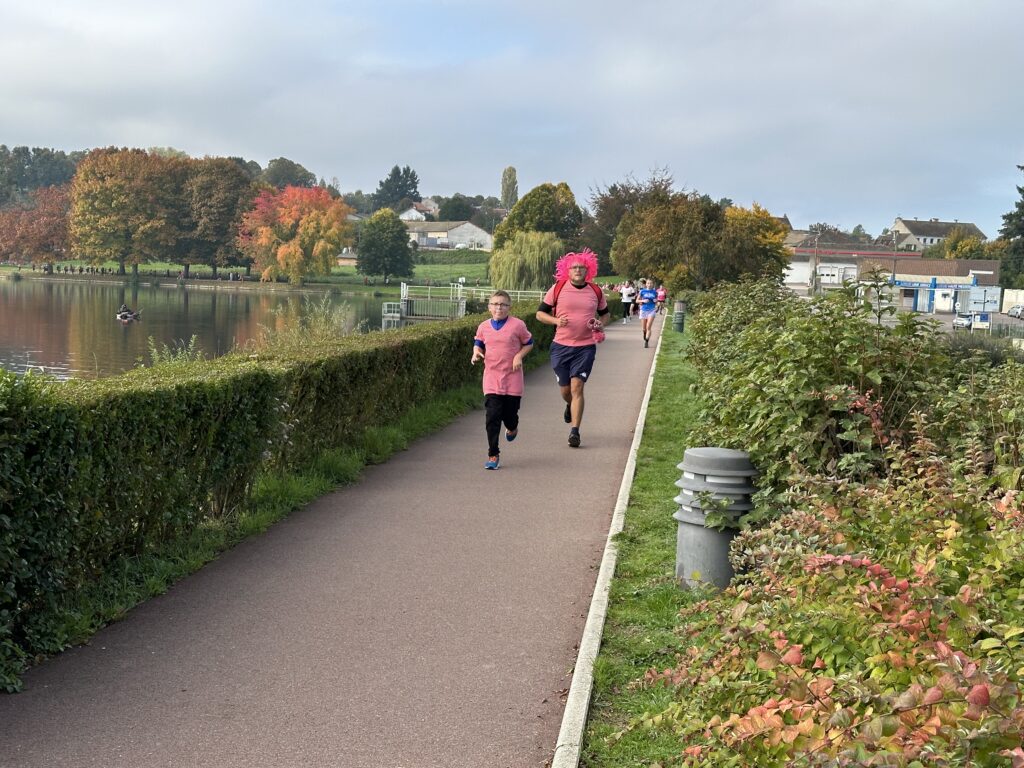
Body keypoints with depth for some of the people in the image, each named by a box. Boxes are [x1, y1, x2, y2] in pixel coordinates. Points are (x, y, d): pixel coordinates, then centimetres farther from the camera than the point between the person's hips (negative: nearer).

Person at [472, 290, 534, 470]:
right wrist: (476, 353, -4)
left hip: (512, 377, -1)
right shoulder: (484, 327, 4)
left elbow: (528, 343, 8)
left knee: (510, 413, 8)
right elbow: (478, 344, 18)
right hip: (491, 376, 1)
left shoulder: (517, 325, -3)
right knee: (492, 416, -8)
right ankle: (493, 455, -2)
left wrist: (519, 356, -9)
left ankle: (512, 428, 48)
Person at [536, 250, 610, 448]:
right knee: (565, 389, 10)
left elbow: (604, 313, 22)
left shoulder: (596, 292, 5)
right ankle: (570, 406, 46)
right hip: (561, 346, 1)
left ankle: (574, 431, -8)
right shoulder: (557, 289, -1)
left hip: (585, 347, -1)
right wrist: (556, 321, -14)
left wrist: (600, 324, 1)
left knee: (577, 387, -11)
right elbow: (540, 313, 4)